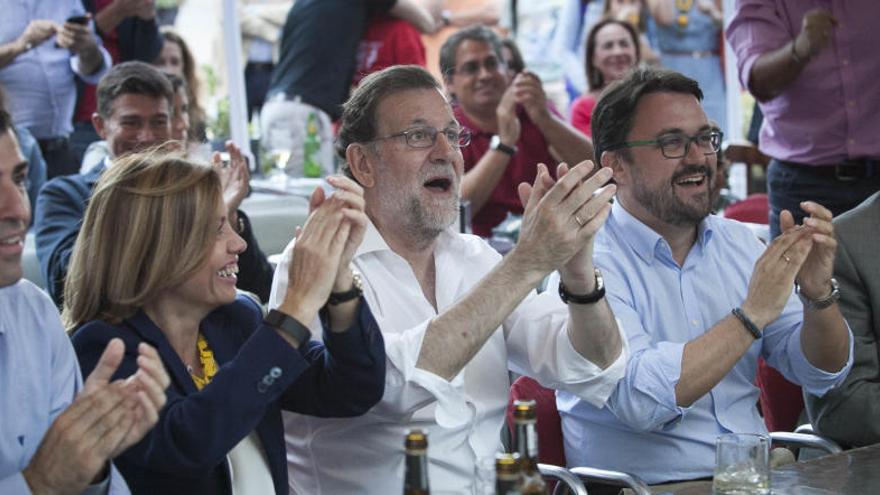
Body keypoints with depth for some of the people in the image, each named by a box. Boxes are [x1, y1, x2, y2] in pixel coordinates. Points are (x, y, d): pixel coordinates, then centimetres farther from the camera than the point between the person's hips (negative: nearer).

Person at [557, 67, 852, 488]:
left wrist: (818, 293, -9)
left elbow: (820, 375, 9)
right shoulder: (588, 260, -9)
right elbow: (640, 400, -22)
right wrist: (753, 313, -20)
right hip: (645, 482, -6)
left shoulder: (736, 241, 11)